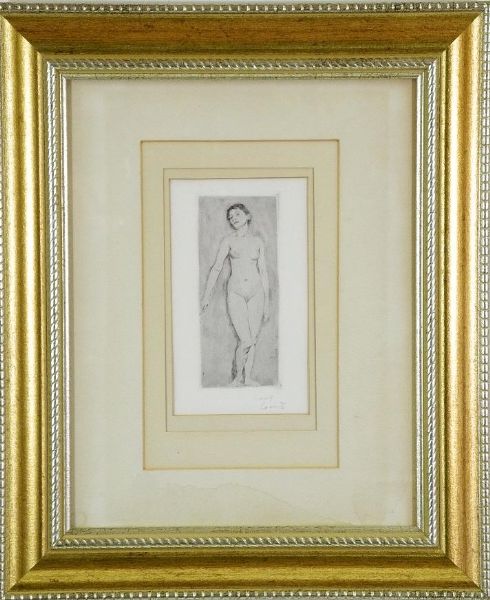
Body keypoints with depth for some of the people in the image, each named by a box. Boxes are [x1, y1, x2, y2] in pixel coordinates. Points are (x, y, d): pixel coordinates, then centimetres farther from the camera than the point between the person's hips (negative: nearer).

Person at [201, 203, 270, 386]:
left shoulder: (257, 241, 9)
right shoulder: (228, 241, 3)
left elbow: (263, 272, 11)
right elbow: (216, 268, 4)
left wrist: (267, 301, 10)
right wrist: (207, 294, -1)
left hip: (256, 292, 3)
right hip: (236, 292, -3)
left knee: (253, 337, 3)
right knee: (245, 340, -12)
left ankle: (248, 377, 15)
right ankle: (238, 376, 7)